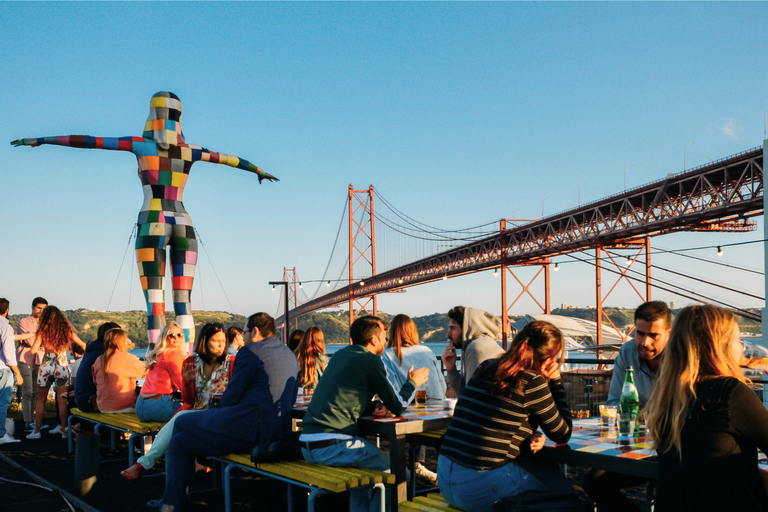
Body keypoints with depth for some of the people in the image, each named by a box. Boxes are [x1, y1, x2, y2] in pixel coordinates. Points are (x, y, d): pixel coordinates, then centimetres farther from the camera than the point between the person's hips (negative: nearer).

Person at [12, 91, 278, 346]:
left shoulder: (143, 144, 2)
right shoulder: (190, 151, 11)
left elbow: (88, 140, 3)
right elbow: (228, 158, 27)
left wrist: (40, 140, 11)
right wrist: (259, 171, 44)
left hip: (152, 224, -3)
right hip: (184, 226, 3)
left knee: (154, 303, -5)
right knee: (183, 302, 3)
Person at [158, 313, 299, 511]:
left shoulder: (250, 353, -8)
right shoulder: (290, 355, 16)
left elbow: (231, 397, -9)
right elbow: (291, 398, 23)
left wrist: (222, 414, 14)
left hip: (251, 431, -9)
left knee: (181, 423, 11)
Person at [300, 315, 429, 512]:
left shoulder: (340, 355, 17)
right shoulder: (370, 359, -7)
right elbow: (398, 406, -2)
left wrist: (373, 407, 9)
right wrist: (412, 382, 16)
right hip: (331, 446, -9)